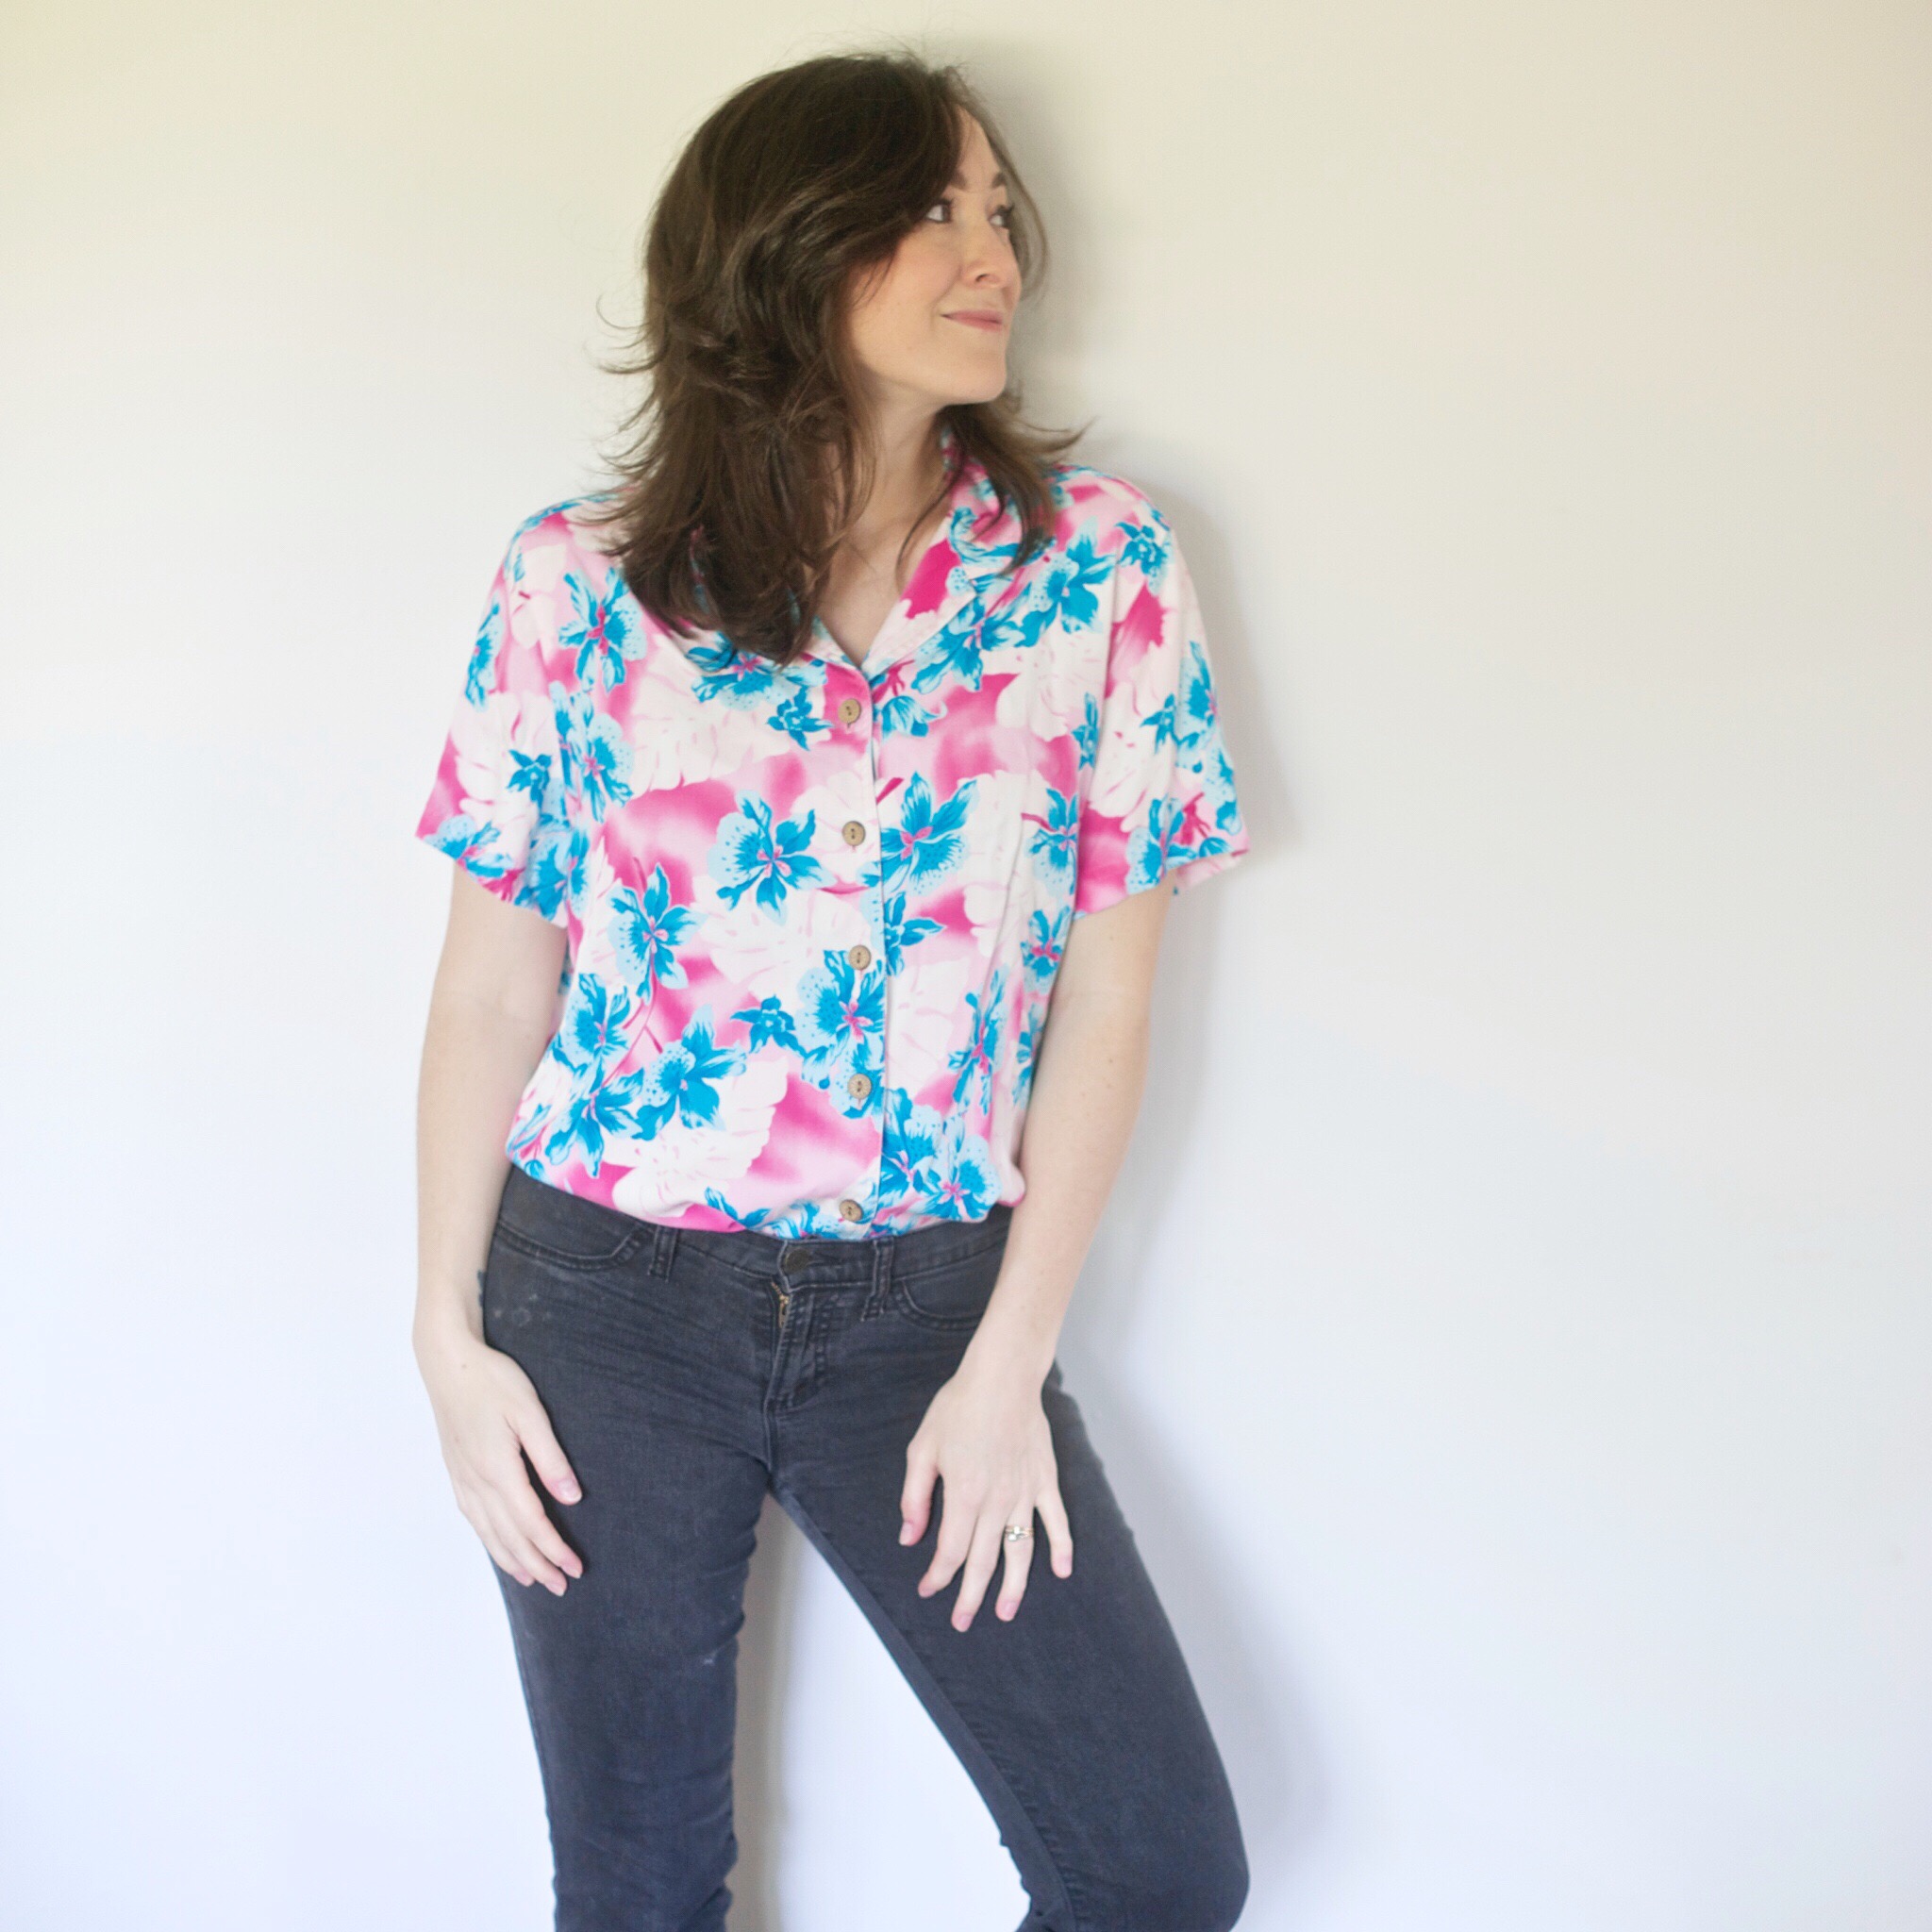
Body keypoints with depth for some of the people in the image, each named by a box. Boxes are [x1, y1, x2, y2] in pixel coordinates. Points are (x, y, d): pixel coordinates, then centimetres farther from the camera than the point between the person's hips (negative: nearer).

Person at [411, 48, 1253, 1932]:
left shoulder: (1103, 564, -3)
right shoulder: (579, 580, -4)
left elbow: (1102, 999, -3)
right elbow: (494, 985, 1)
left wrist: (1009, 1364, -5)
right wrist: (449, 1333, -1)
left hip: (930, 1300, 1)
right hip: (609, 1298, 0)